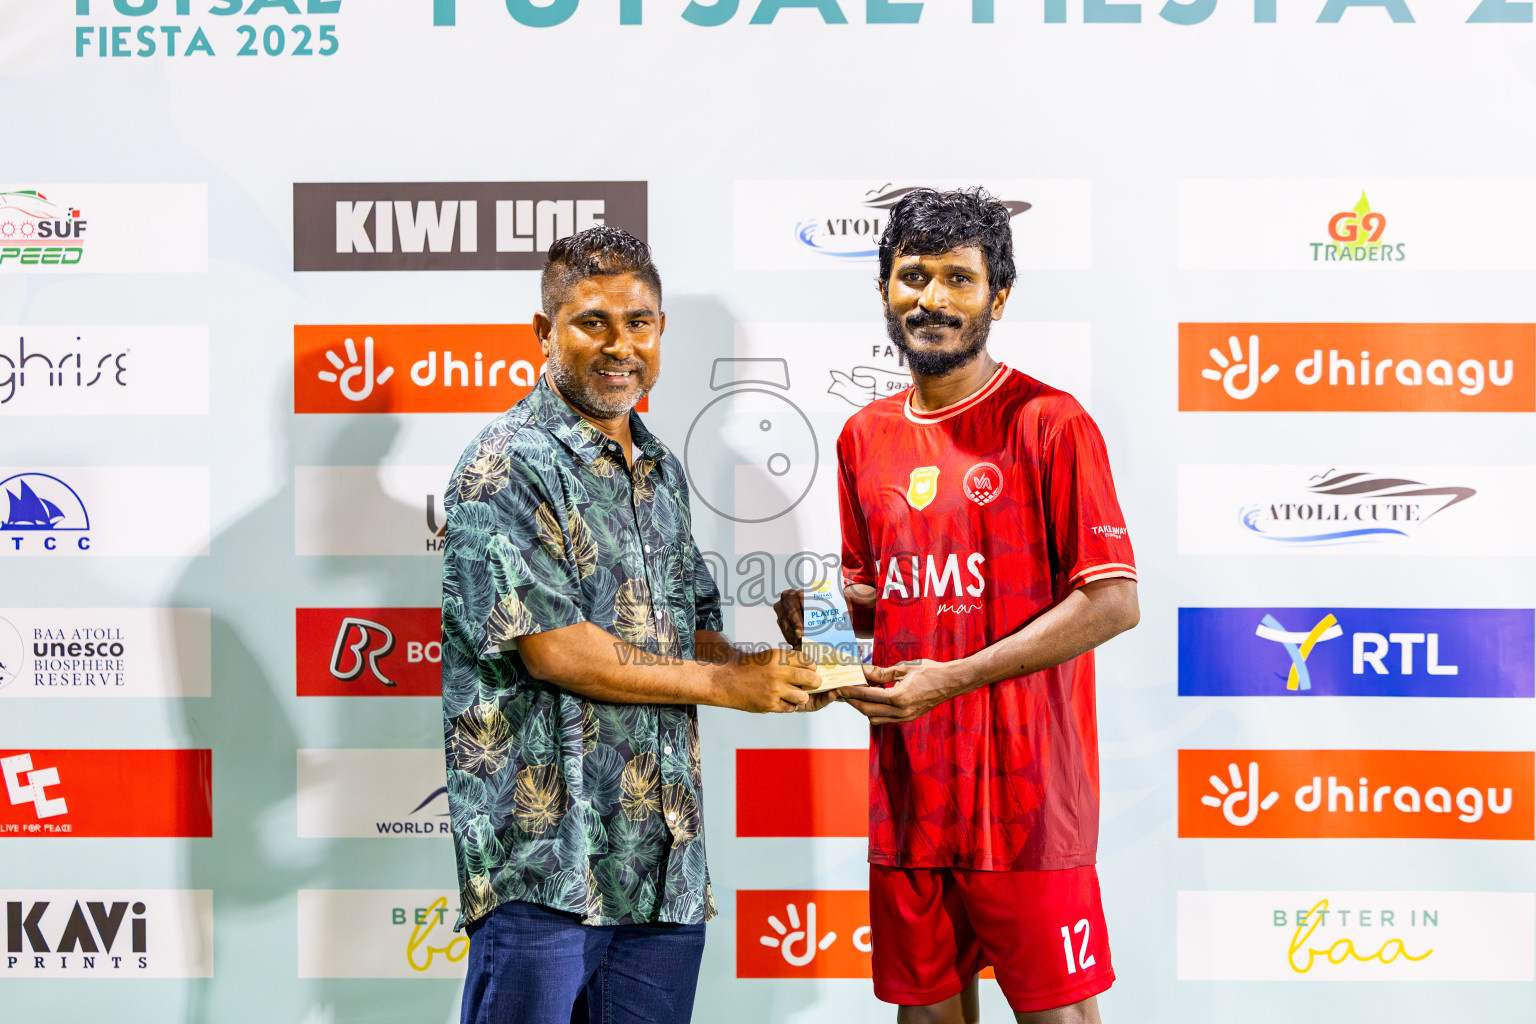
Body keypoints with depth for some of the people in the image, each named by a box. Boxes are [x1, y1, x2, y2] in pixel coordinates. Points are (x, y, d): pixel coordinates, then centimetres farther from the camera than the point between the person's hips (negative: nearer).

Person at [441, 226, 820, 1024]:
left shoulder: (662, 470, 15)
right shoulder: (507, 467, -9)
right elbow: (554, 650, -17)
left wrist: (778, 671, -2)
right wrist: (725, 683, -10)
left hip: (668, 859, 7)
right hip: (546, 853, -7)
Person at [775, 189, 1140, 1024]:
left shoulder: (1049, 424, -8)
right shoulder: (863, 437, 11)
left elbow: (1114, 601, -12)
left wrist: (954, 678, -17)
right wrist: (822, 608, -2)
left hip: (1023, 789, -5)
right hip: (905, 788, 5)